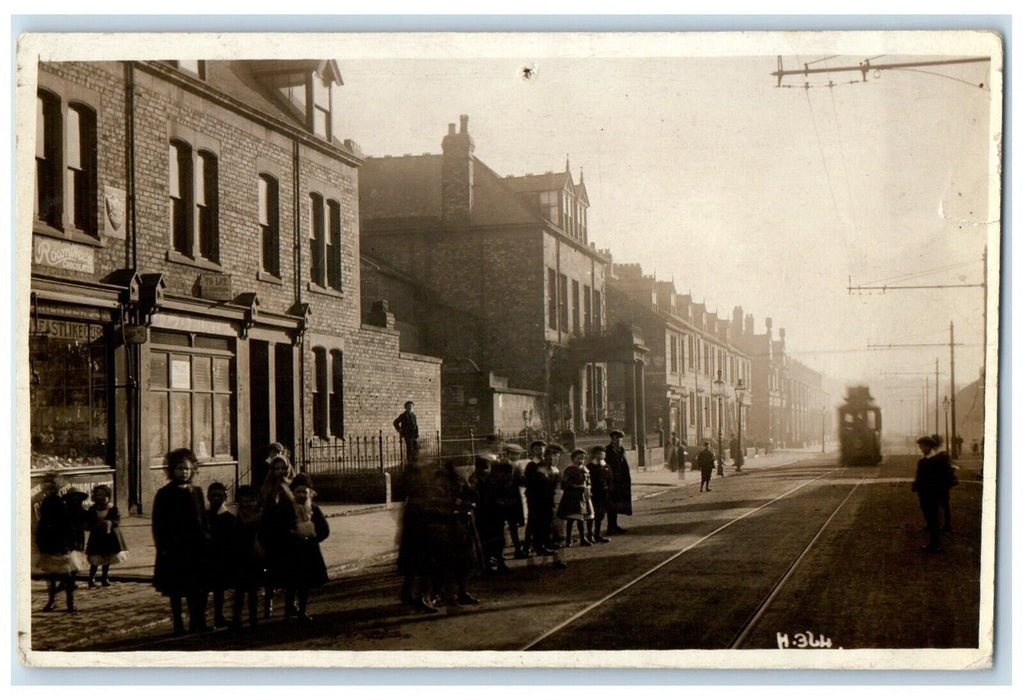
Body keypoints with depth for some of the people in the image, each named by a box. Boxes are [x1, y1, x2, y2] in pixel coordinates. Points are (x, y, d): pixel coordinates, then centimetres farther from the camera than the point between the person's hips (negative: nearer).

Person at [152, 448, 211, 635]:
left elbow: (204, 521, 13)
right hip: (174, 548, -3)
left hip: (195, 547, 3)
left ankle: (197, 623, 11)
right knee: (175, 590, 4)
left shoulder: (196, 492, 9)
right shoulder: (164, 494, -3)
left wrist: (205, 541, 5)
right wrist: (163, 547, -11)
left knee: (196, 589, 3)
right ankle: (178, 625, 12)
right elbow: (158, 524, -4)